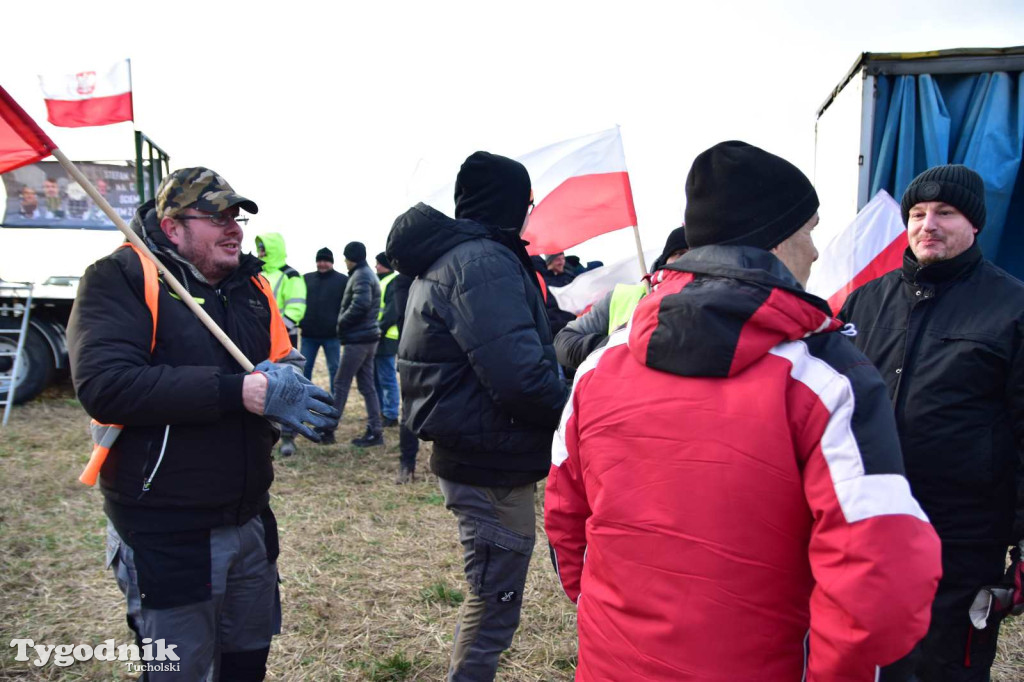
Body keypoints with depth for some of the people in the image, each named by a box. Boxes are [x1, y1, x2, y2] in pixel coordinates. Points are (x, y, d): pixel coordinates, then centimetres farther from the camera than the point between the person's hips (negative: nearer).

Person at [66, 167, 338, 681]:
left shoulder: (251, 284, 7)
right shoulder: (120, 279, -12)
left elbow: (285, 365, 9)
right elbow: (104, 384, -25)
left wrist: (282, 389, -16)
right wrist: (240, 392, -30)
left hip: (251, 519, 6)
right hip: (166, 535, -6)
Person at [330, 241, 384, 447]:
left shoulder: (361, 276, -13)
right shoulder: (368, 274, 18)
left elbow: (360, 305, -27)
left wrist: (341, 322, -13)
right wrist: (345, 324, 10)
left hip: (358, 338, -10)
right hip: (367, 337, 10)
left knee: (341, 383, -1)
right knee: (366, 385, 9)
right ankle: (375, 431, 9)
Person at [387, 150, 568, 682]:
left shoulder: (441, 261, 14)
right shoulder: (484, 262, -20)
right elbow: (520, 377, -30)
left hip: (466, 456, 10)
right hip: (492, 470, -10)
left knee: (488, 595, 25)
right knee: (495, 607, 6)